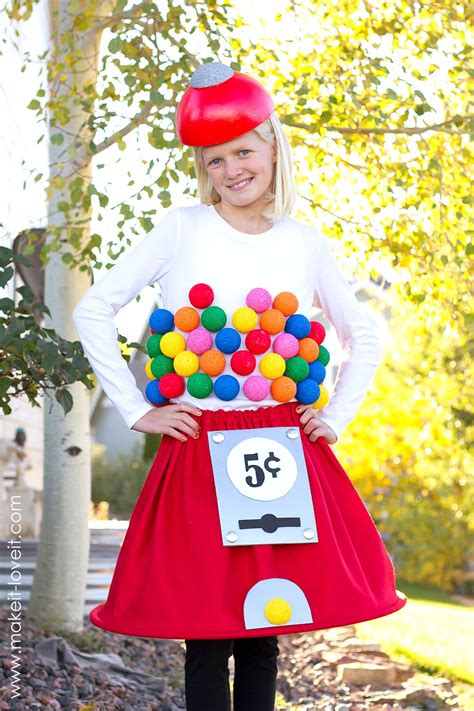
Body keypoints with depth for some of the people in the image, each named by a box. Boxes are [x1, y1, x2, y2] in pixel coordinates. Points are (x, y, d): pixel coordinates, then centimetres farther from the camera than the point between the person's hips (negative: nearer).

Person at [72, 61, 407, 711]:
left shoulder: (305, 244, 9)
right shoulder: (182, 229, 2)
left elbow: (364, 337, 21)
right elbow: (93, 310, 1)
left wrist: (337, 418, 9)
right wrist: (136, 411, -3)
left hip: (285, 454, 2)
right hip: (199, 455, -2)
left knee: (263, 630, 7)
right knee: (206, 634, -1)